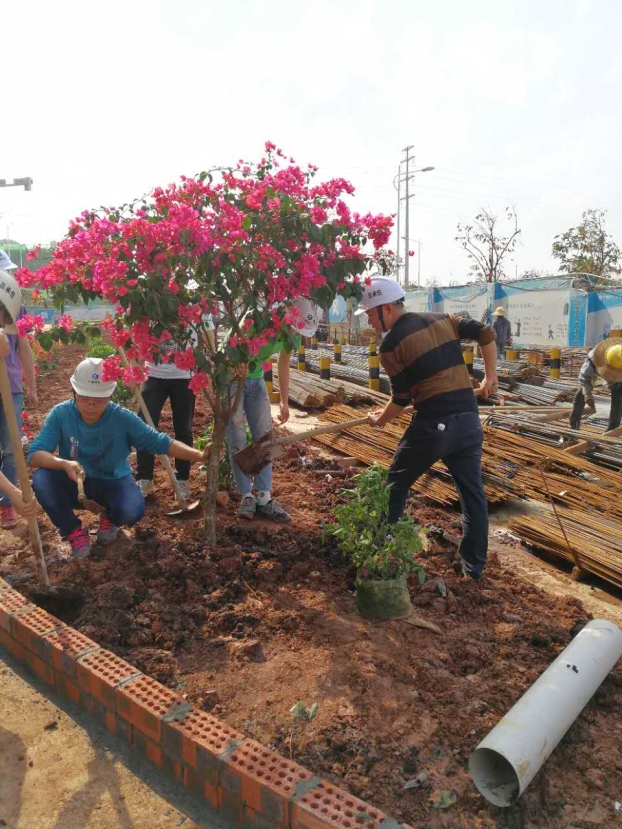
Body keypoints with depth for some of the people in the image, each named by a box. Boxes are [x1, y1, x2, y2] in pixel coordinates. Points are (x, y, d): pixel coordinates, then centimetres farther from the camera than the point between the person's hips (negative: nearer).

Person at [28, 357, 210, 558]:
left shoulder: (123, 418, -18)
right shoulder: (60, 414, -17)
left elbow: (159, 442, -17)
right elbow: (35, 454, -22)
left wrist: (199, 455, -28)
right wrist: (64, 463, -43)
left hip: (112, 482, -1)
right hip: (74, 483, 1)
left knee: (132, 510, -31)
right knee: (42, 479, -30)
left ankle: (109, 519, 11)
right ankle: (73, 530, -2)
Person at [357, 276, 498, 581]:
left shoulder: (391, 344, -6)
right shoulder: (442, 320, 10)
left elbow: (401, 398, -2)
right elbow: (486, 332, 10)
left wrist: (380, 420, 15)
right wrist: (490, 376, 18)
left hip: (432, 425, -5)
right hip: (469, 422, 6)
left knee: (395, 486, 15)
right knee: (472, 493, 16)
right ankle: (473, 565, 24)